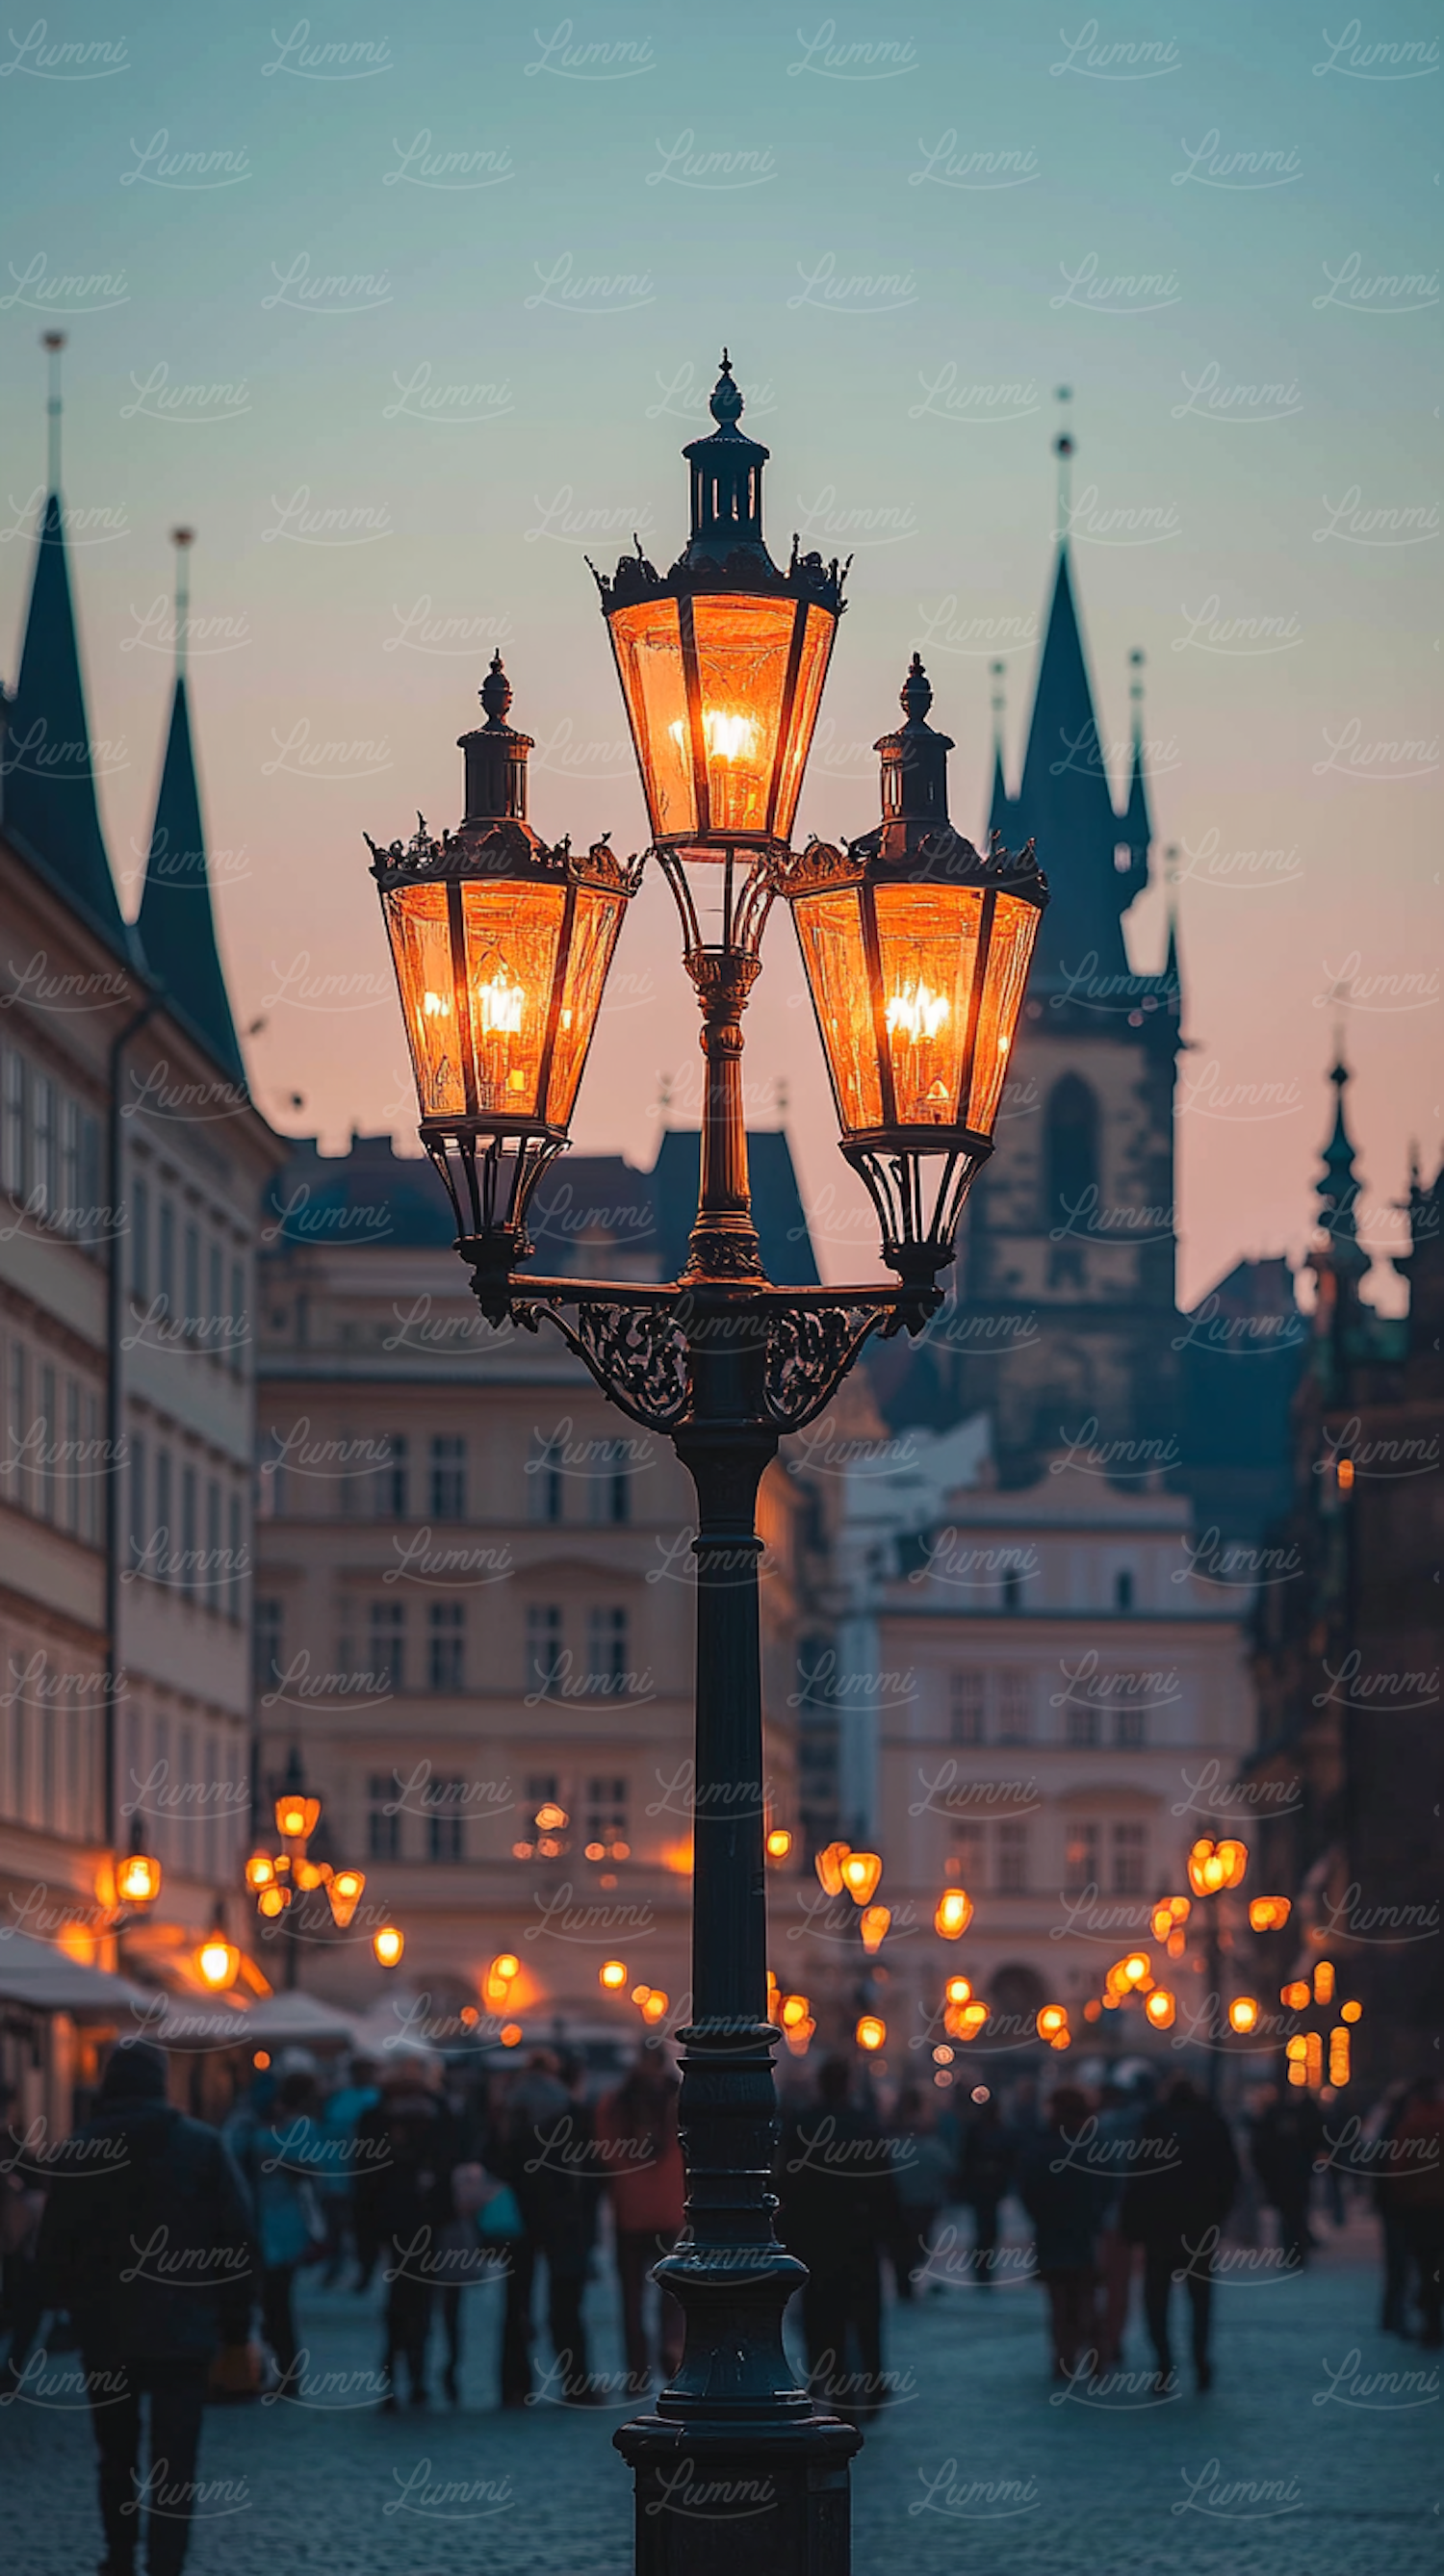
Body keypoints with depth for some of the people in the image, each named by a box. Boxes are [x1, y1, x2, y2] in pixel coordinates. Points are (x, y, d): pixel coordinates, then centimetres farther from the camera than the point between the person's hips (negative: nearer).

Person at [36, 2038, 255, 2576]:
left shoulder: (78, 2151, -2)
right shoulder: (204, 2146, -3)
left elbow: (54, 2249, 0)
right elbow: (238, 2240, -4)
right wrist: (235, 2323, 4)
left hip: (106, 2332, 1)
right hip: (182, 2330, -1)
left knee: (117, 2456, 17)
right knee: (174, 2464, -1)